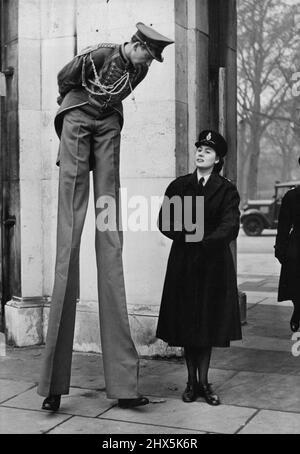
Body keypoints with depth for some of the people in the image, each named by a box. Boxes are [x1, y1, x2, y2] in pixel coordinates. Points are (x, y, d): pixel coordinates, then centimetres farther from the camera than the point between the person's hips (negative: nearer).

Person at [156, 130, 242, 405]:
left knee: (209, 321, 3)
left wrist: (203, 241, -17)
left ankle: (204, 381, 12)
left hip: (214, 262, -1)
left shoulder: (226, 190, 1)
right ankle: (192, 381, 13)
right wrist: (187, 236, -14)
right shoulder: (178, 186, 7)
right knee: (186, 320, 3)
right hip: (183, 262, 1)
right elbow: (165, 222, -1)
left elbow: (230, 227, -9)